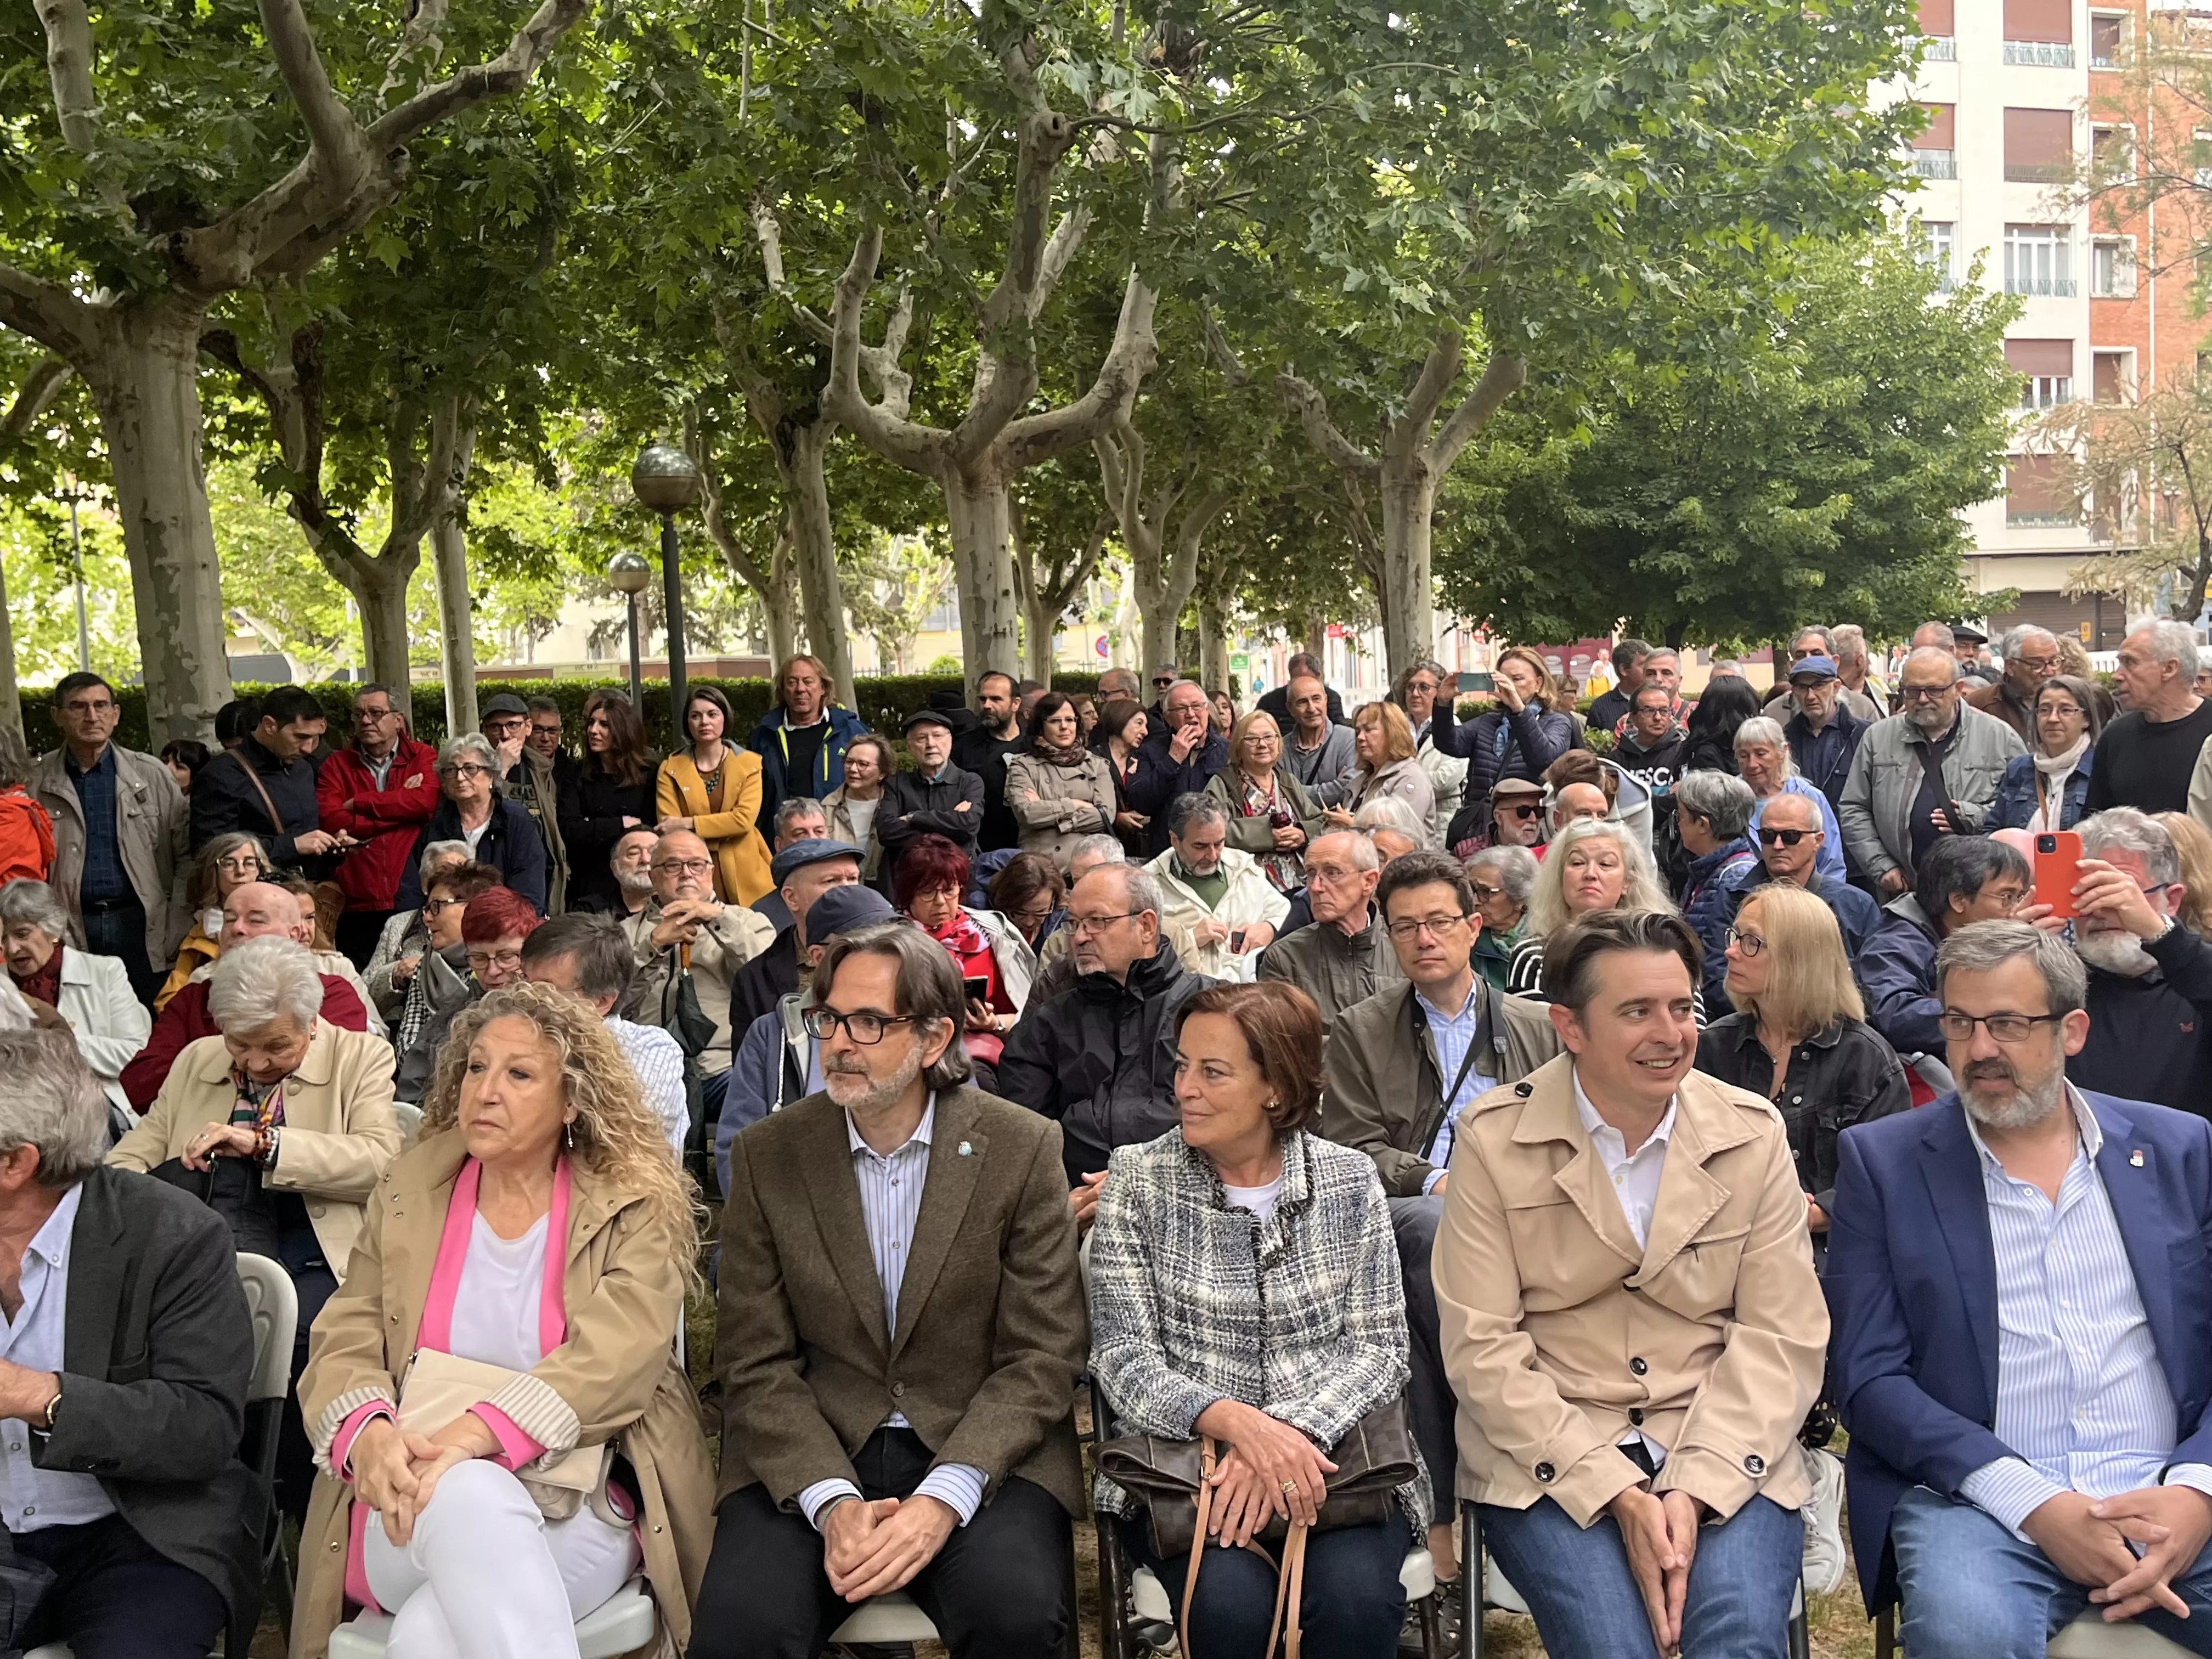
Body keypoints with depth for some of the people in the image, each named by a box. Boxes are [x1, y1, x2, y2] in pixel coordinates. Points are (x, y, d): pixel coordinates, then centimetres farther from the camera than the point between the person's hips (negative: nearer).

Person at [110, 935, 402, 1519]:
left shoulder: (361, 1058, 6)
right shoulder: (196, 1061, 20)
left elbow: (381, 1160, -8)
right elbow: (135, 1155, 23)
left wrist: (264, 1143, -17)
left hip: (309, 1264, -4)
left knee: (292, 1338, -35)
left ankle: (296, 1512, -12)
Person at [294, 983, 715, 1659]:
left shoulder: (636, 1209, 1)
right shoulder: (406, 1194, 11)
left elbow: (615, 1356, -14)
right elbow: (344, 1345, 3)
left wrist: (471, 1435, -29)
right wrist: (371, 1433, -21)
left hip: (578, 1511, -3)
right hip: (417, 1508, 3)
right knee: (467, 1495, -35)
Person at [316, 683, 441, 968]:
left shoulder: (423, 757, 8)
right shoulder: (337, 764, 10)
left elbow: (426, 800, -13)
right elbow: (331, 821, -6)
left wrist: (358, 803, -6)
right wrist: (402, 807, -9)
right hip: (358, 907, 1)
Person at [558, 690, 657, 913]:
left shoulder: (648, 775, 2)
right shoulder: (578, 775, 6)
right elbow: (569, 830, -5)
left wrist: (593, 830, -6)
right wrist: (621, 824, -7)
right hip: (589, 889, 1)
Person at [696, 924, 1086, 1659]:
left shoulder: (1023, 1149, -3)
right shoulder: (765, 1156, 2)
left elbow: (1041, 1357, -4)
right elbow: (757, 1365, 0)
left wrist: (944, 1498, -18)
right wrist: (832, 1501, -16)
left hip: (981, 1452, 0)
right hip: (811, 1456, 1)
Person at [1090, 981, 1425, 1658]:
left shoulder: (1349, 1179, 3)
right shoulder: (1139, 1178, 0)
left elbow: (1379, 1347, -1)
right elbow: (1124, 1358, -5)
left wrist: (1292, 1430, -21)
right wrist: (1236, 1421, -24)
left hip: (1331, 1454, 1)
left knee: (1355, 1596, -30)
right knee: (1232, 1600, -30)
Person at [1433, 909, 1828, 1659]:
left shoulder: (1753, 1135, 3)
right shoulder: (1494, 1140, -3)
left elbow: (1781, 1336, 0)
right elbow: (1482, 1347, -6)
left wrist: (1695, 1489, -14)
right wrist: (1615, 1491, -15)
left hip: (1725, 1456, 1)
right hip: (1549, 1458, -1)